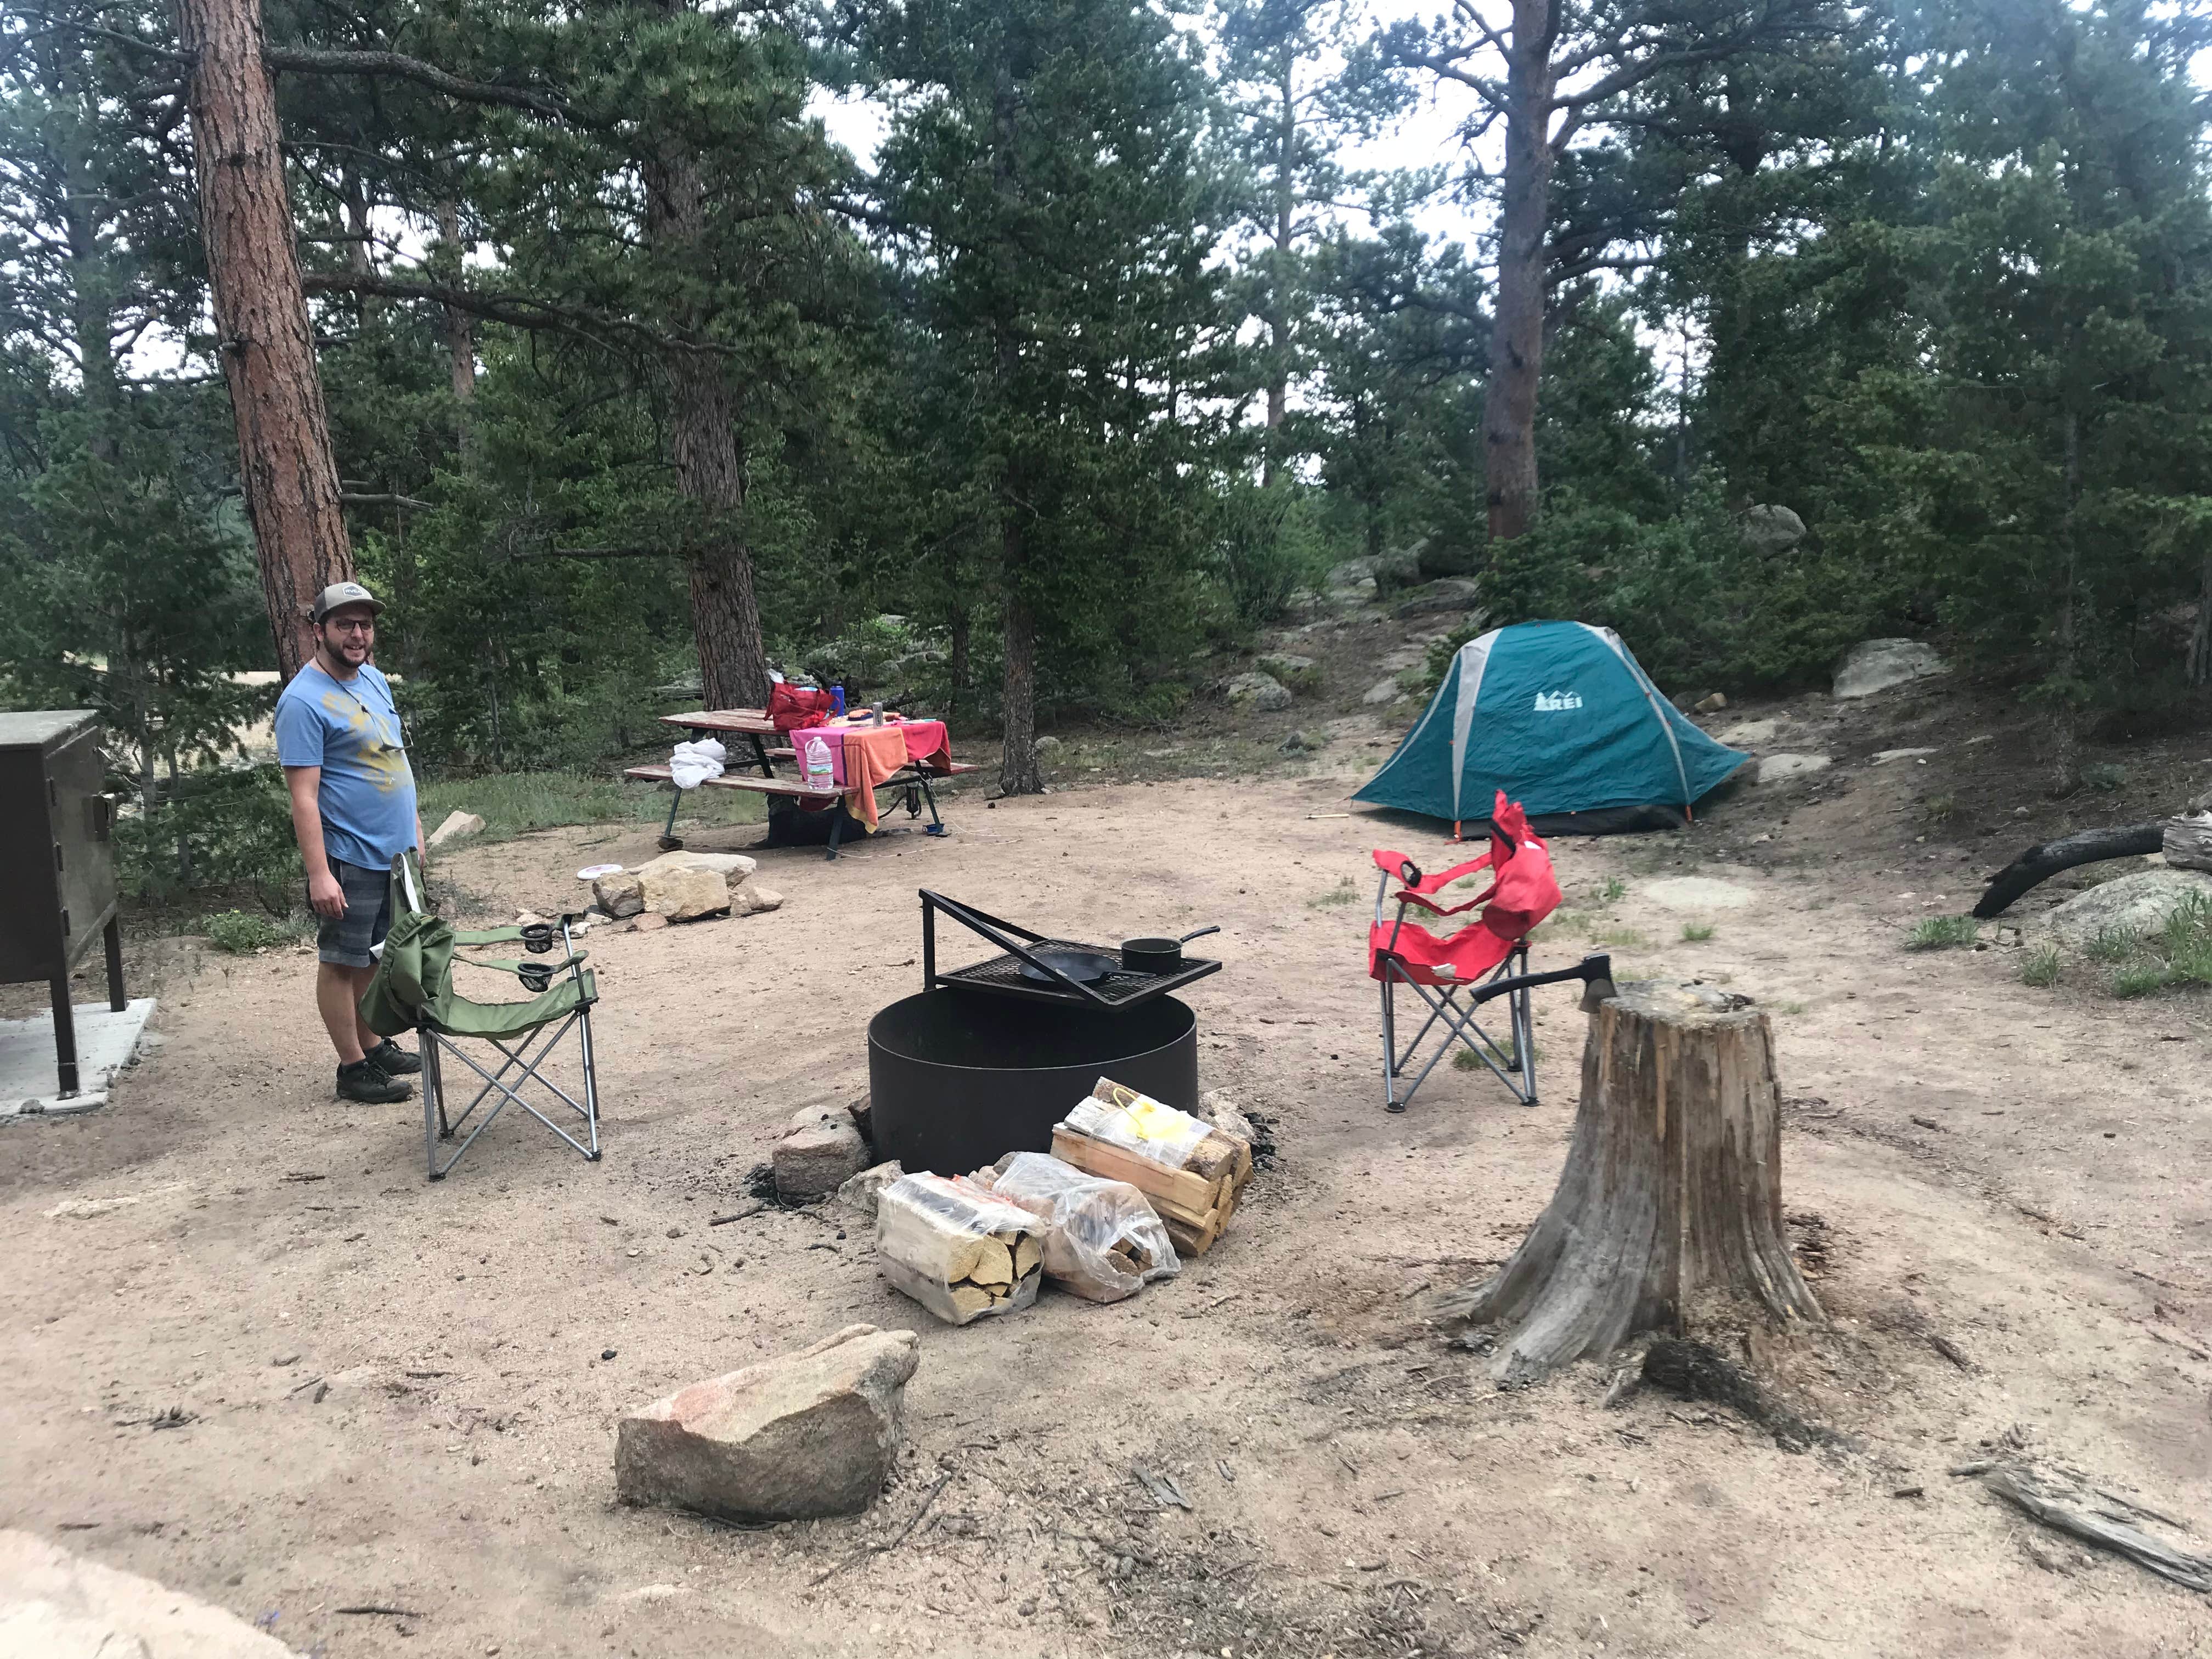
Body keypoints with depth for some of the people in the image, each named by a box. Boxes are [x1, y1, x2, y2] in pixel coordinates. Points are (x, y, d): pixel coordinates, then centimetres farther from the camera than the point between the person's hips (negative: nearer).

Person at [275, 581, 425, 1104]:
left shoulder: (374, 680, 9)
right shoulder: (303, 701, -17)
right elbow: (304, 795, -20)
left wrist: (414, 826, 18)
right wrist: (318, 874, -24)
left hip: (394, 850, 8)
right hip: (349, 859, -8)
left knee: (376, 957, 19)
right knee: (342, 962, 4)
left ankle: (373, 1044, 32)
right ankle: (353, 1068, 13)